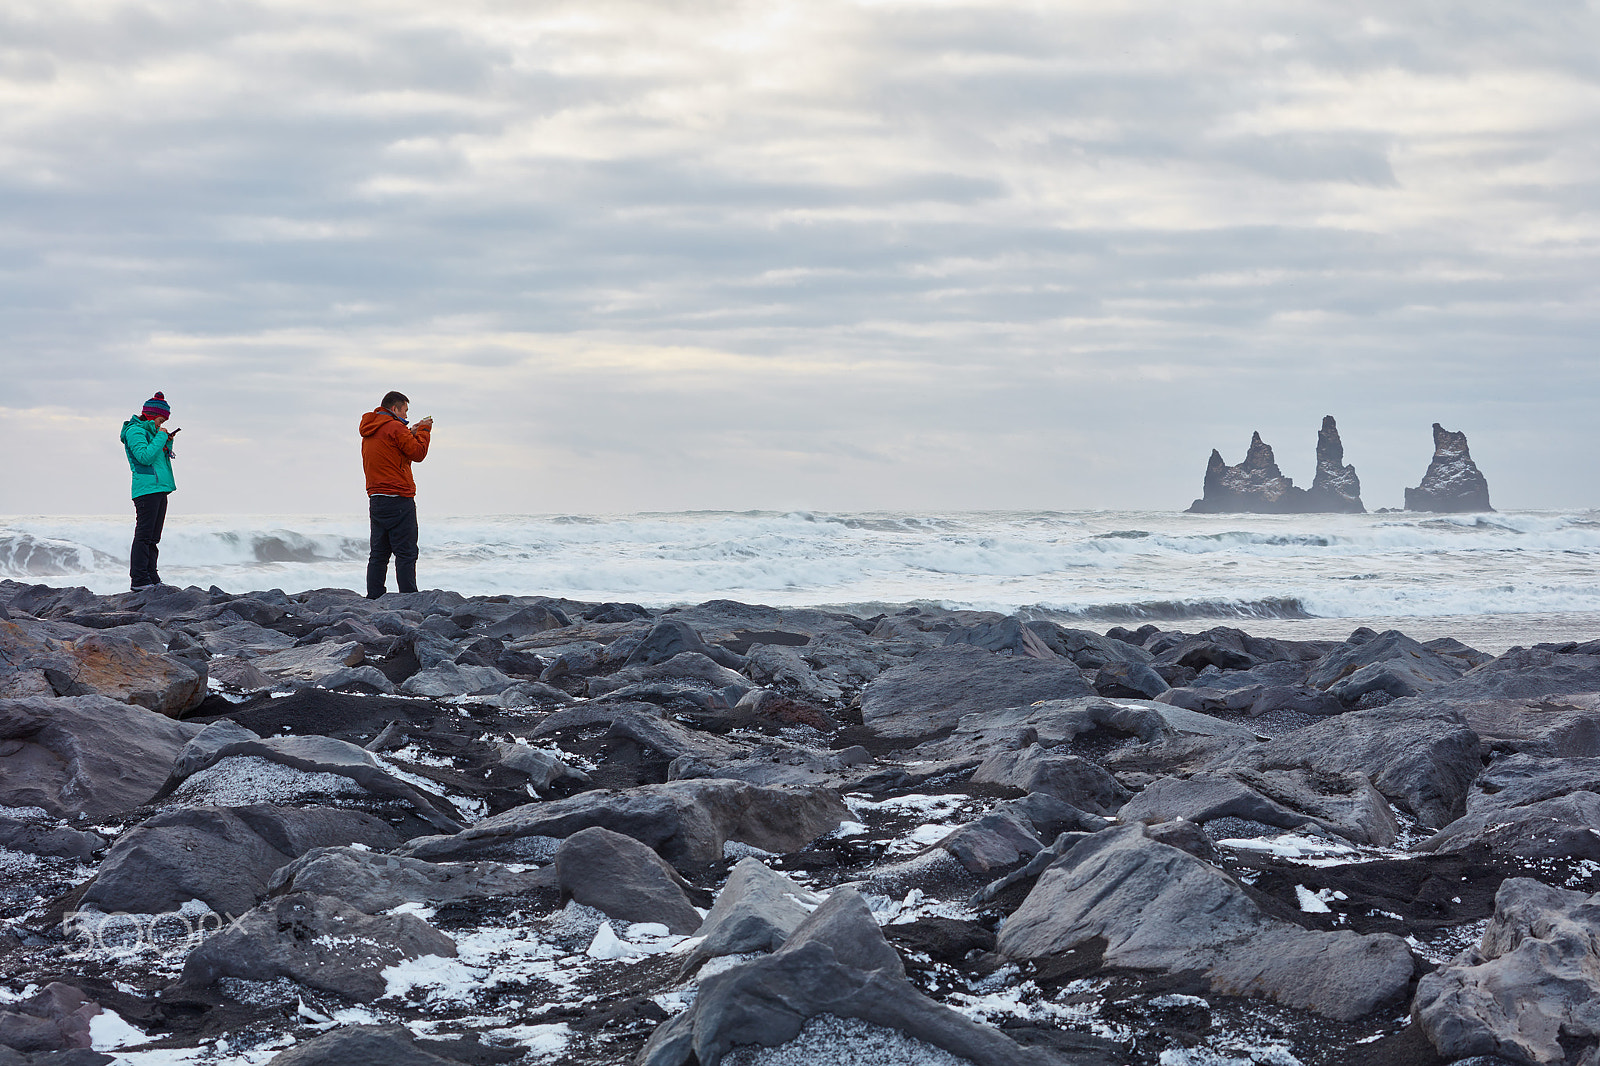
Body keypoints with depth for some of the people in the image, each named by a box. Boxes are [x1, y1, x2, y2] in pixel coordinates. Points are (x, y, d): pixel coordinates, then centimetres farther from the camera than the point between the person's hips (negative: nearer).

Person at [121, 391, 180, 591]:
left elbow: (161, 460, 26)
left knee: (153, 537, 11)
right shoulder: (135, 431, -7)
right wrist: (160, 437, -13)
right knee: (144, 535, -11)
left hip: (160, 489, 10)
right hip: (146, 489, -10)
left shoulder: (150, 431, 20)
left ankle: (151, 578, 14)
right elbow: (145, 457, -21)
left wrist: (168, 442, 11)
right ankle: (139, 579, -11)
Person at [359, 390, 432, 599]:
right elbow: (418, 453, -9)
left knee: (379, 552, 10)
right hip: (398, 499, -9)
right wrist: (423, 431, 4)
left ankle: (374, 598, 7)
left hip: (376, 499, 9)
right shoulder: (394, 427, -10)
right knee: (406, 553, -8)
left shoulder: (368, 432, 17)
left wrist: (411, 433, 20)